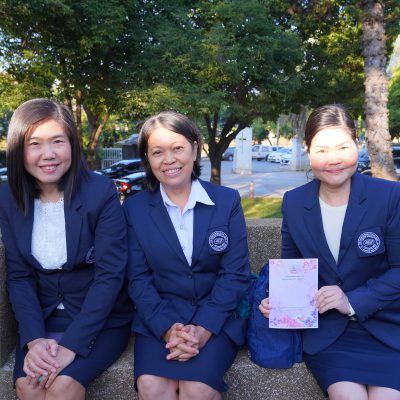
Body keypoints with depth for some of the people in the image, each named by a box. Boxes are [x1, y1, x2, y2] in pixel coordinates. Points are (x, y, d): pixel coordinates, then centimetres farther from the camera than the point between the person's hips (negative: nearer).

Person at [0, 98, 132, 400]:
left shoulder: (101, 192, -15)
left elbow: (110, 275, -17)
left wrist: (71, 345, -22)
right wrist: (33, 338, -15)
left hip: (100, 319, -3)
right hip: (43, 318, 3)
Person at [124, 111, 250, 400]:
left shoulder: (227, 201, 0)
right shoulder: (135, 208, 3)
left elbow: (236, 273, -4)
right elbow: (138, 278, 0)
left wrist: (204, 328, -15)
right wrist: (166, 328, -15)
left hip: (217, 316, 0)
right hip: (158, 317, 1)